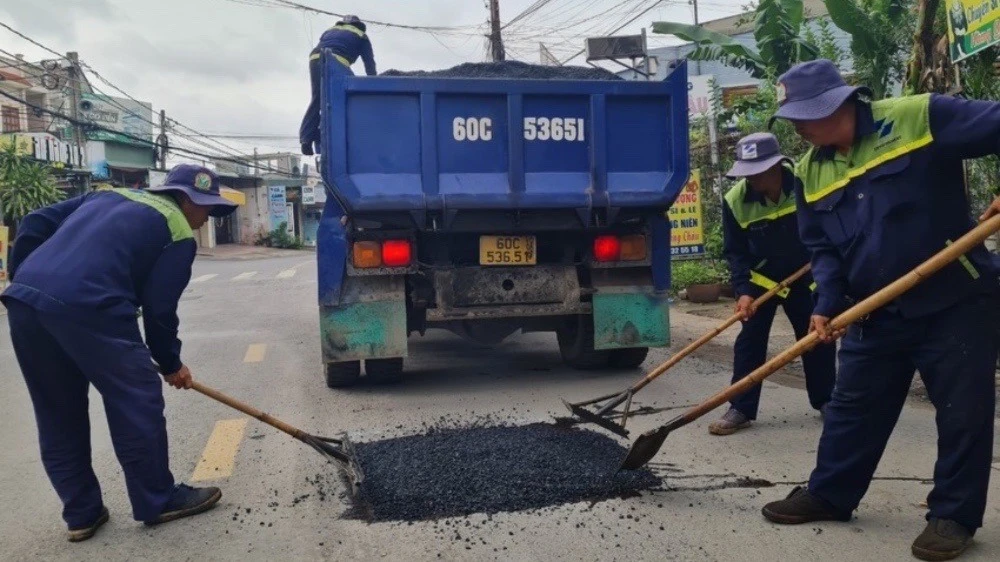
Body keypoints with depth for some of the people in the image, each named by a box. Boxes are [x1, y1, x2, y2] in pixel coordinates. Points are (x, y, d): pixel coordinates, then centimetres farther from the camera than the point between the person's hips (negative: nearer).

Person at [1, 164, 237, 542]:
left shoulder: (110, 195, 28)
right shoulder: (178, 233, 8)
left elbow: (34, 225, 23)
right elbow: (159, 308, 3)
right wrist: (170, 363, 16)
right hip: (87, 307, -8)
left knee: (57, 415, 17)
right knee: (137, 401, 7)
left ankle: (81, 513, 26)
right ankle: (158, 501, 17)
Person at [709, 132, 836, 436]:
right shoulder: (735, 200, -21)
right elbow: (735, 252, -14)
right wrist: (743, 291, -24)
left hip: (805, 276, 1)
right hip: (760, 279, -1)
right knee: (749, 341, -4)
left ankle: (825, 400, 27)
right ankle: (741, 409, 3)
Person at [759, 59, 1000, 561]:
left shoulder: (920, 117, -12)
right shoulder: (811, 172, 5)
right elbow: (822, 247, 8)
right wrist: (827, 304, -5)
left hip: (955, 300, -5)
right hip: (875, 313, 5)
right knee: (851, 409, 12)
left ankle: (953, 515, 20)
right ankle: (828, 494, 27)